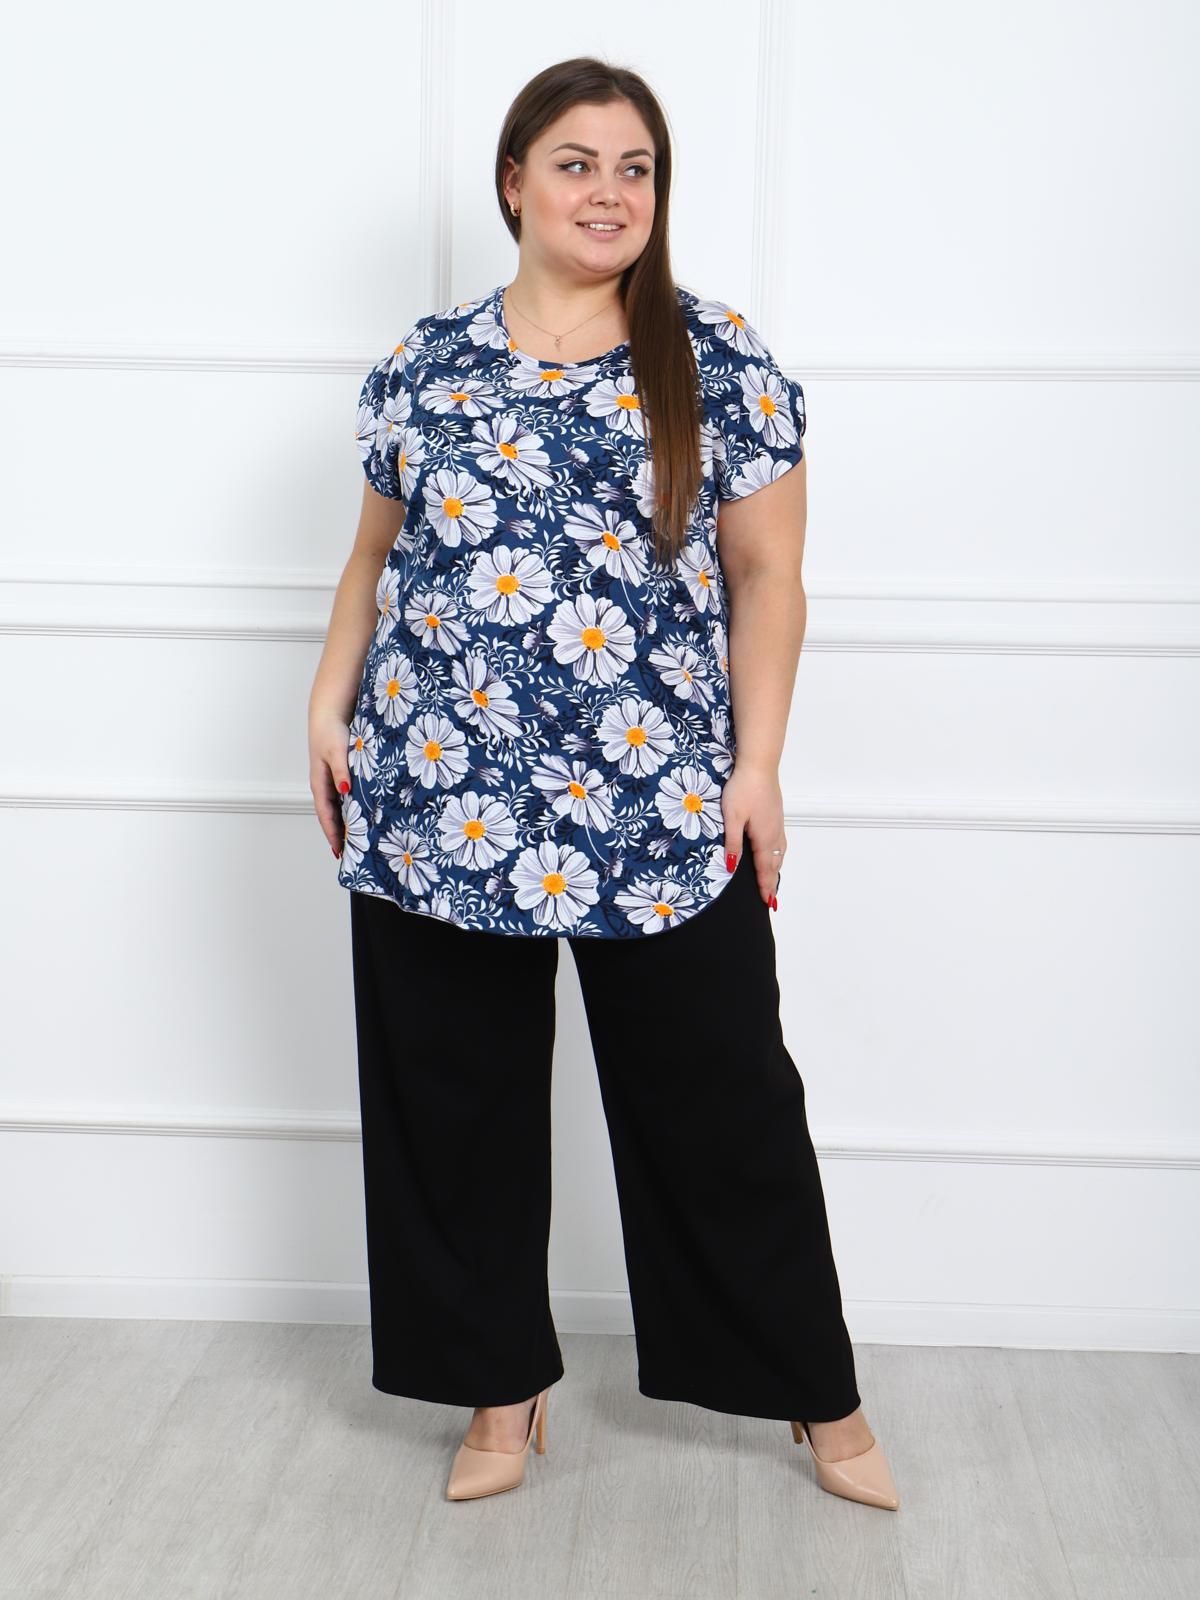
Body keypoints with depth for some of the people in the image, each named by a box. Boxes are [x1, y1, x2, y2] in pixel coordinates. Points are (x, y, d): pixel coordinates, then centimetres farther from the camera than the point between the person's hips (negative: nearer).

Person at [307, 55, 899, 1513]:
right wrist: (331, 700, 6)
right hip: (439, 794, 3)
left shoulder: (718, 361, 1)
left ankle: (817, 1393, 26)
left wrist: (757, 764, -5)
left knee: (723, 1101, 6)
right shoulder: (428, 363, 8)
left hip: (662, 808, -2)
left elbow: (765, 577, 1)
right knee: (458, 1103, 10)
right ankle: (501, 1384, 31)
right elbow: (377, 552, 17)